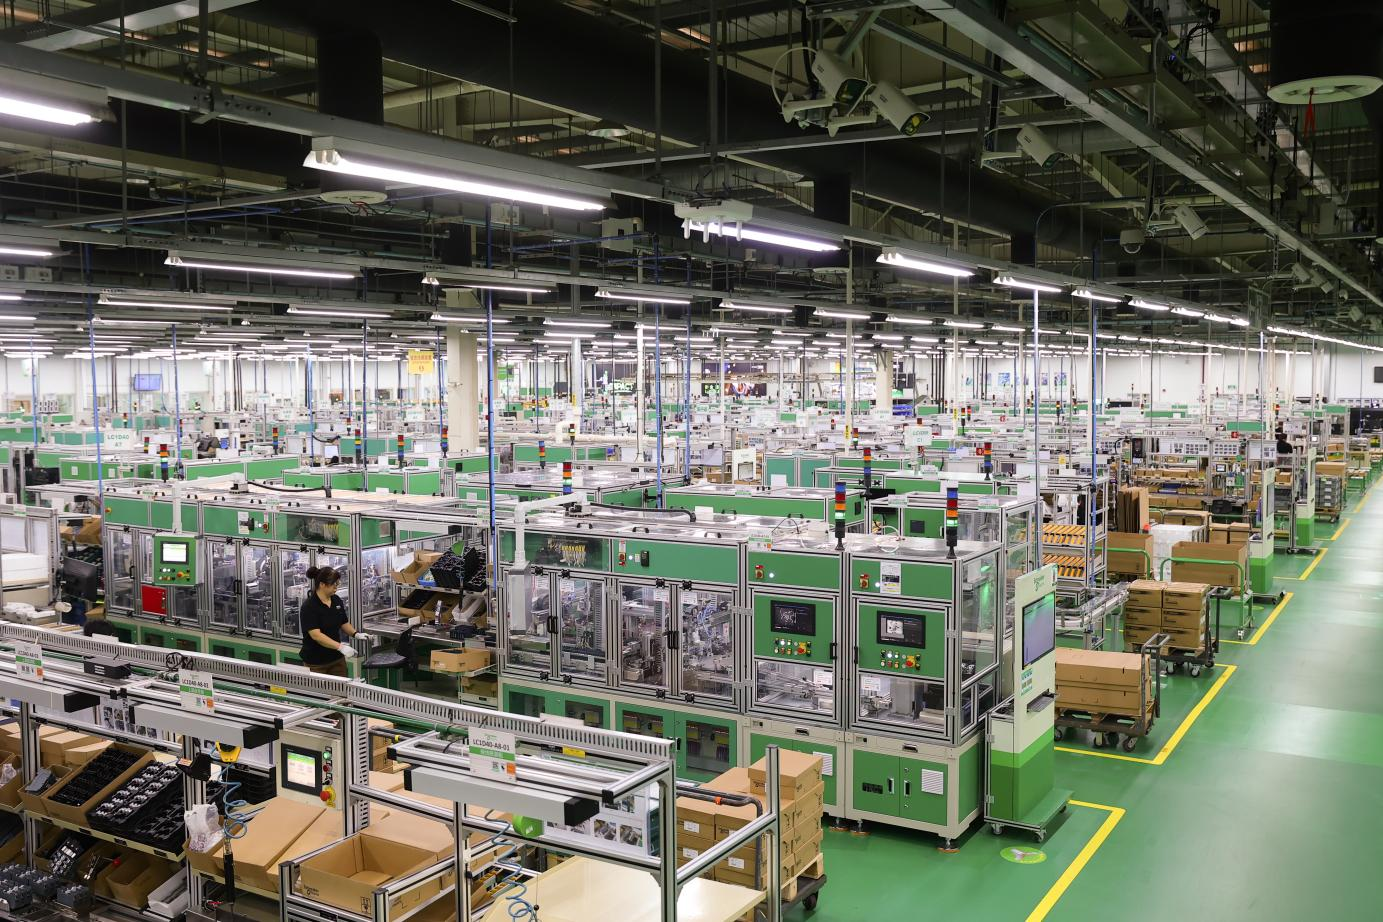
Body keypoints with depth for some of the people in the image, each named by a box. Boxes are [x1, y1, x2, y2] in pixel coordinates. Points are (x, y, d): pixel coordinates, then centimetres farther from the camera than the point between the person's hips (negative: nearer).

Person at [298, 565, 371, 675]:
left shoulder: (337, 600, 4)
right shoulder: (309, 606, -17)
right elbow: (315, 634, -25)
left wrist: (355, 634, -5)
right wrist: (340, 646, -33)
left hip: (337, 658, 6)